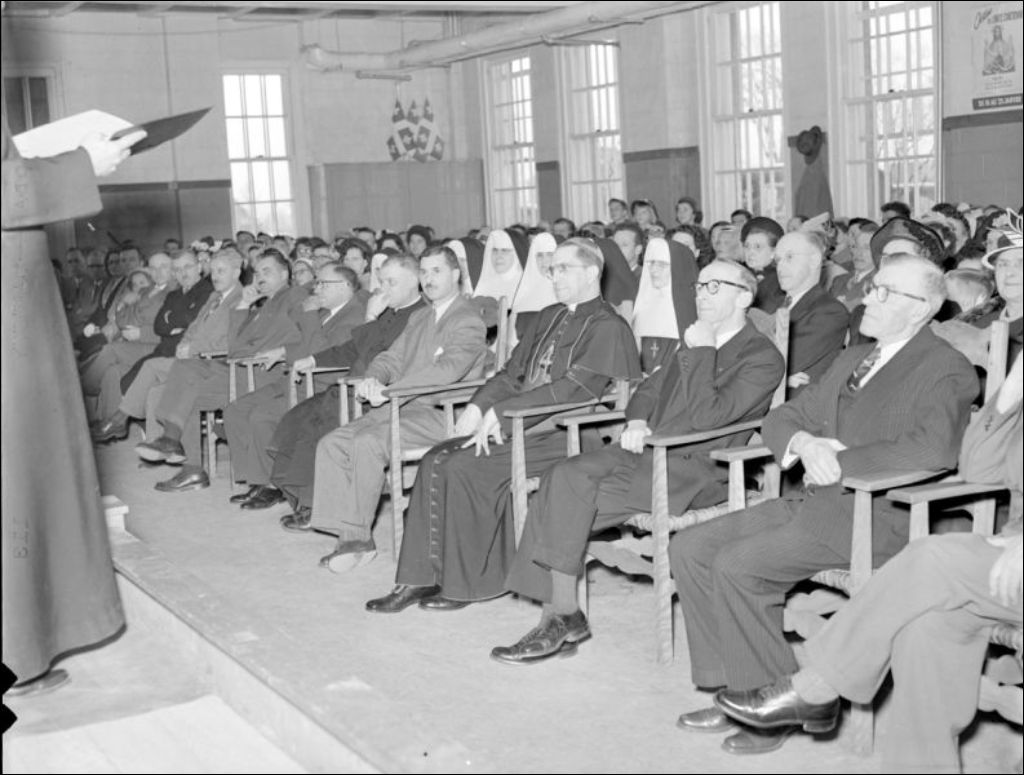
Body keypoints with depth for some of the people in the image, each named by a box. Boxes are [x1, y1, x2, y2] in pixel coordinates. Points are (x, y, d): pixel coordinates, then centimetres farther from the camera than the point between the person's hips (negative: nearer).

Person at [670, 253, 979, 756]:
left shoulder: (946, 370, -6)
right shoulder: (853, 359, 21)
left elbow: (934, 449, -25)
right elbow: (784, 416, 22)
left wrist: (840, 460, -18)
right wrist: (803, 442, -3)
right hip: (818, 501, 9)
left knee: (737, 565, -24)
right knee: (689, 549, -3)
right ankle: (737, 689, 3)